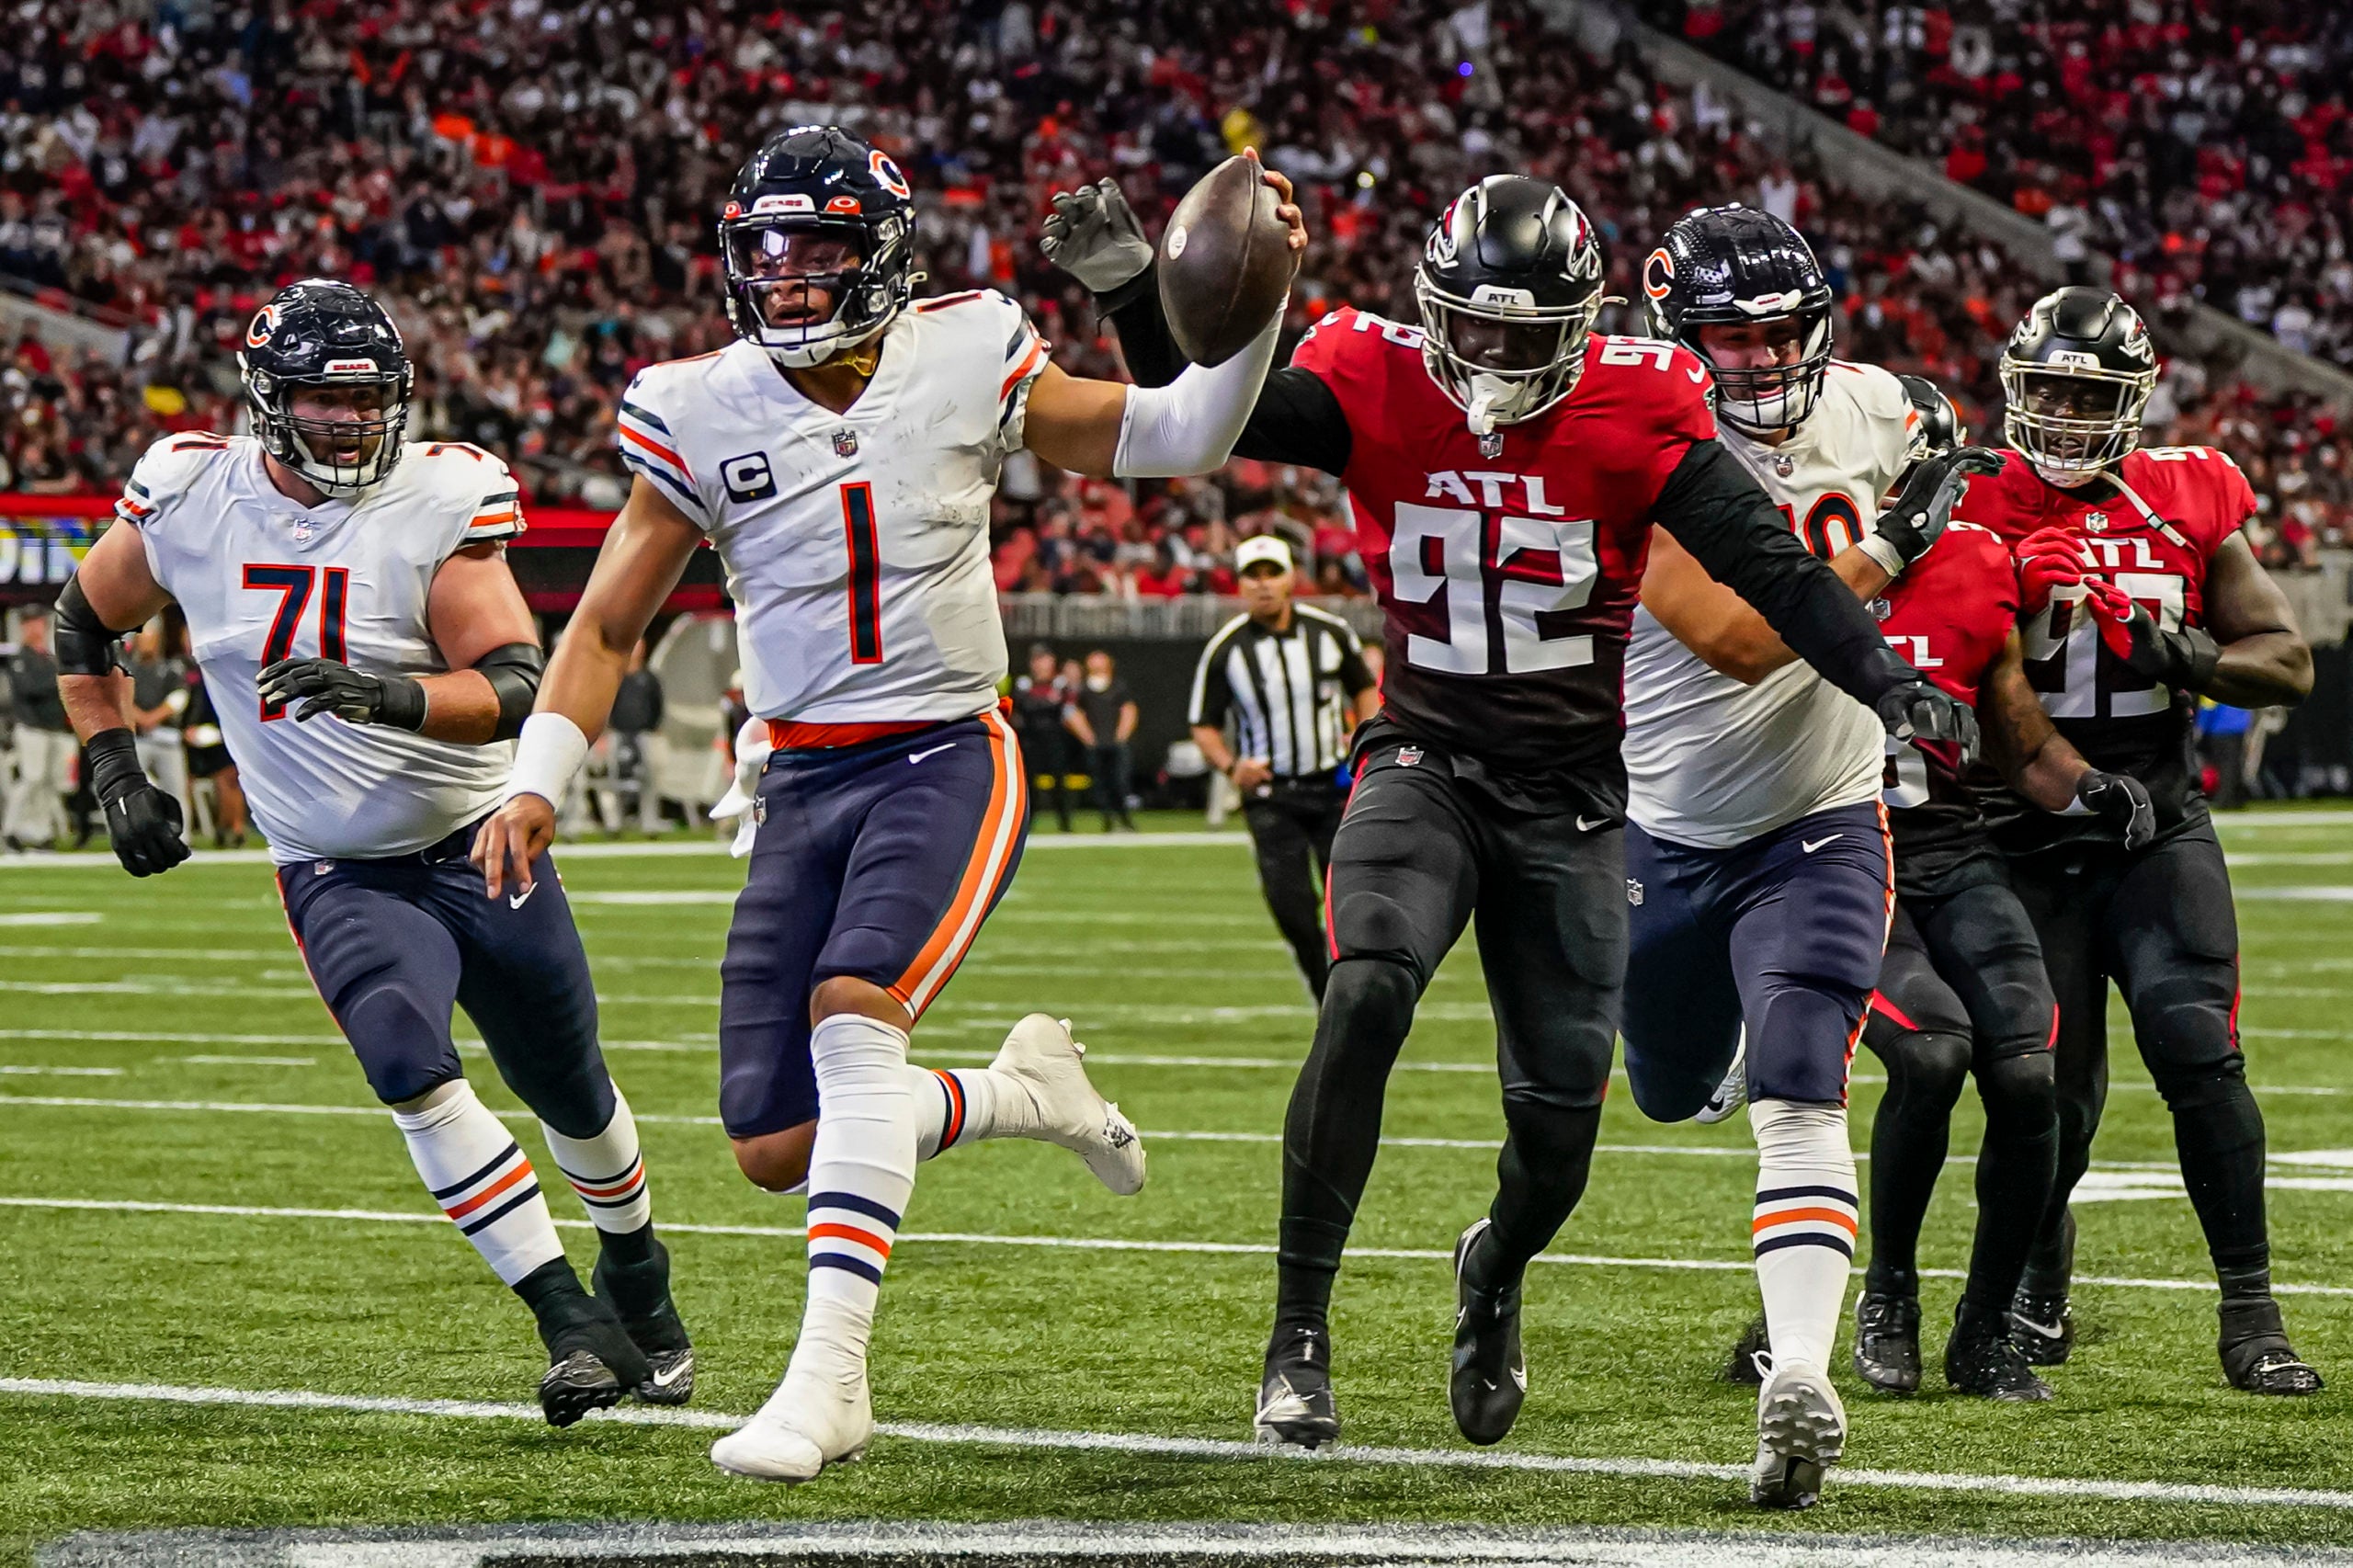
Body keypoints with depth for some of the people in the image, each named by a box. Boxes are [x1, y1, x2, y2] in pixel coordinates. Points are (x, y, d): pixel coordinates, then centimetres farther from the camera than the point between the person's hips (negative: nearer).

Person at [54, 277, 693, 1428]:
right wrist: (115, 773, 2)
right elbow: (83, 623, 11)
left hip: (480, 847, 0)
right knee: (408, 1064, -27)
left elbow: (518, 686, -23)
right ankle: (572, 1326, -23)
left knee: (571, 1092, 14)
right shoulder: (189, 499, -8)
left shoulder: (440, 501, -15)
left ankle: (635, 1270, 46)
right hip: (338, 873, 0)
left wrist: (391, 697, -40)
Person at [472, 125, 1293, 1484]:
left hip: (947, 760, -3)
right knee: (778, 1149, -2)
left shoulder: (967, 363, -3)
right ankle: (1023, 1091, 26)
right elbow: (608, 627, 5)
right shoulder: (700, 414, -1)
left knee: (853, 1011, -30)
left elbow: (1176, 440, 8)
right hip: (804, 782, 4)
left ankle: (830, 1370, -30)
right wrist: (537, 784, -8)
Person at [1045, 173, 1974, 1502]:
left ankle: (1500, 1267, 37)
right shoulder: (1375, 385, -7)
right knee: (1367, 996, -28)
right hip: (1426, 760, 0)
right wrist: (1131, 291, -27)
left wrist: (1887, 681, -24)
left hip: (1570, 792, 1)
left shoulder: (1638, 409, -10)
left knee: (1563, 1107, -1)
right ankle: (1302, 1330, -17)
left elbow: (1767, 561, -13)